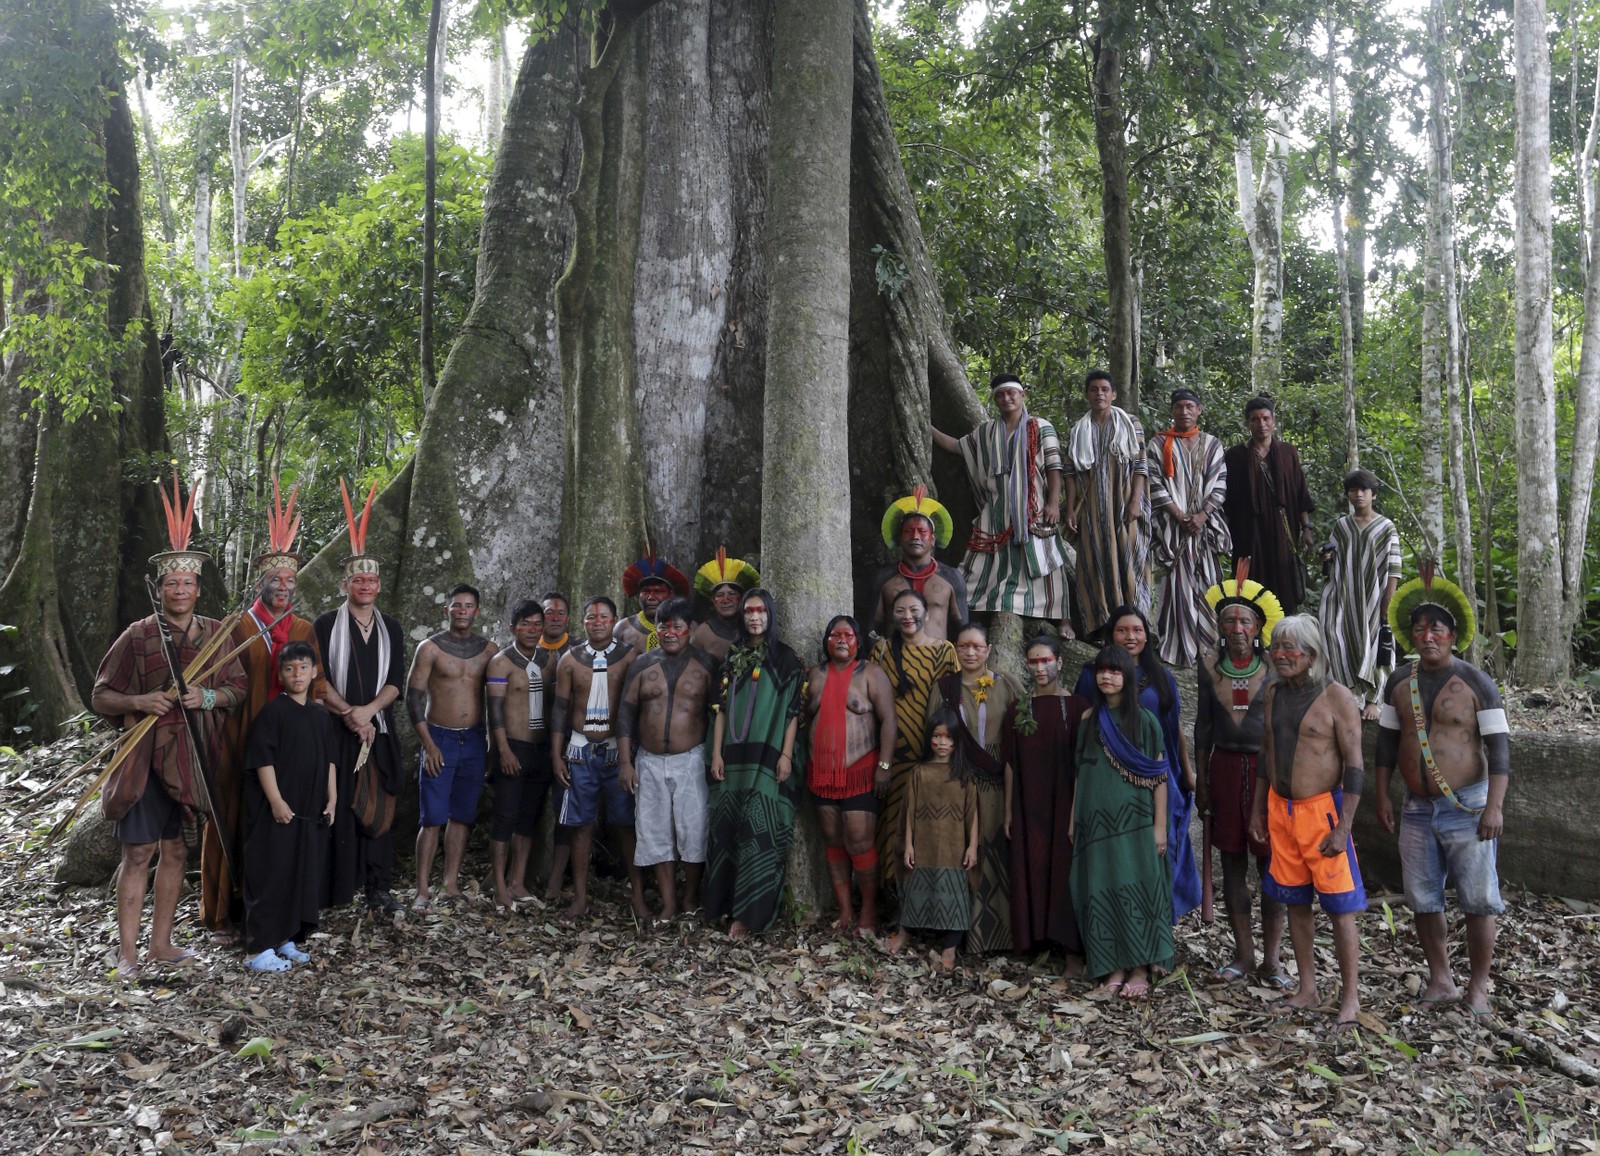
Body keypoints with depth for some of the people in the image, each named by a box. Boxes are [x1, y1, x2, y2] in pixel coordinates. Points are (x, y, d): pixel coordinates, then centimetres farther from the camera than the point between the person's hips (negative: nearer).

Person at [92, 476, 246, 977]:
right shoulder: (137, 636, -2)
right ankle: (127, 952, 5)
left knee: (176, 850, 11)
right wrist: (139, 701, -17)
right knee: (138, 852, -2)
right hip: (144, 757, -3)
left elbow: (239, 688, 8)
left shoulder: (216, 634, 6)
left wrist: (208, 697, -11)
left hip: (191, 759, 4)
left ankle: (161, 942, 21)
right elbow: (100, 696, 1)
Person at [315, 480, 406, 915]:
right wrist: (350, 715, -13)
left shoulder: (390, 627, 11)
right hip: (335, 731, -2)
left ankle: (379, 888, 9)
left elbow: (396, 682, 3)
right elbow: (318, 678, -4)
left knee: (379, 808, 4)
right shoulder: (326, 623, 2)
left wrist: (366, 711, -12)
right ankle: (331, 890, 4)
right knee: (335, 808, -3)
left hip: (380, 730, 3)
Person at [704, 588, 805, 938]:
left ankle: (749, 912, -4)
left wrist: (786, 755, -12)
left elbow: (792, 711, -3)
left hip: (767, 755, -4)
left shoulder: (785, 659, 2)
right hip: (734, 755, 4)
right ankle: (724, 902, 14)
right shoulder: (732, 657, 13)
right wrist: (716, 753, 3)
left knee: (759, 830, -7)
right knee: (726, 828, 4)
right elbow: (722, 708, 11)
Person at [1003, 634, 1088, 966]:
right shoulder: (1018, 710, 7)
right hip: (1029, 806, 3)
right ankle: (1034, 936, 16)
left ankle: (1072, 949, 6)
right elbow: (1011, 763, 7)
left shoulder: (1077, 706, -1)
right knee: (1030, 870, 5)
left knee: (1067, 872, 0)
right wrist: (1009, 810, 4)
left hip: (1066, 804, -2)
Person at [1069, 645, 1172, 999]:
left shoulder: (1144, 720, -1)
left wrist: (1160, 825, -7)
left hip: (1134, 819, -3)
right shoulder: (1089, 719, 8)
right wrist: (1074, 819, 10)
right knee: (1101, 890, 3)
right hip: (1096, 819, 3)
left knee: (1135, 889, -4)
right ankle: (1114, 967, 12)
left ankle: (1140, 969, 5)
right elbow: (1081, 772, 12)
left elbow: (1159, 776, -3)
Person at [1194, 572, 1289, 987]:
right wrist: (1200, 781, 5)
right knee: (1233, 863, 6)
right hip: (1225, 768, 2)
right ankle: (1243, 954, 16)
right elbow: (1203, 729, 9)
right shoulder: (1209, 671, 7)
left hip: (1266, 768, -2)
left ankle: (1271, 959, 6)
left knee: (1271, 863, -2)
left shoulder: (1272, 672, 1)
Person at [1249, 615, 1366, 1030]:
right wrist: (1258, 809, 14)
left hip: (1322, 809, -6)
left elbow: (1354, 766, -13)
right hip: (1279, 807, 6)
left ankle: (1350, 997, 11)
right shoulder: (1274, 692, 7)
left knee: (1340, 907, 0)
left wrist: (1343, 828, -17)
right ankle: (1307, 989, 24)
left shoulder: (1337, 698, -12)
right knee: (1294, 902, 13)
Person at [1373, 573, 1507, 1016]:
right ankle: (1440, 981, 23)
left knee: (1479, 901, 0)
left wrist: (1495, 806, -16)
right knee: (1422, 899, 9)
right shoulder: (1399, 682, 6)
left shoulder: (1475, 682, -6)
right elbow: (1386, 741, 12)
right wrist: (1381, 797, 8)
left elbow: (1499, 746, -9)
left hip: (1467, 808, -4)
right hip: (1417, 809, 4)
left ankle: (1478, 988, 13)